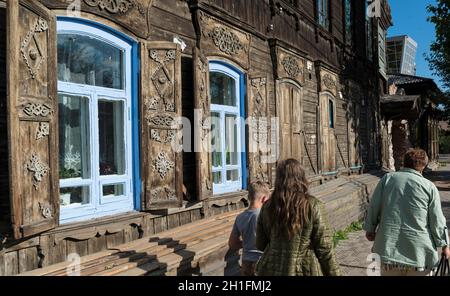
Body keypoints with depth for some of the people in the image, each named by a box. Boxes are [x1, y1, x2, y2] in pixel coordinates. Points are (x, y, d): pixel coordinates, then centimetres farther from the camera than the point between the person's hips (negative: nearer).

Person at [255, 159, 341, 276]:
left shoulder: (267, 207, -1)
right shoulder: (313, 206, -11)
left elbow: (260, 245, 8)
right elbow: (324, 249, -10)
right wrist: (335, 273, 1)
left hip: (271, 270, 3)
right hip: (304, 271, -3)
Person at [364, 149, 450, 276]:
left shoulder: (387, 178, 1)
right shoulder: (429, 187, -3)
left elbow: (374, 206, 3)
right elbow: (437, 221, -1)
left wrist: (370, 229, 16)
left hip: (388, 246, 2)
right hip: (419, 251, -1)